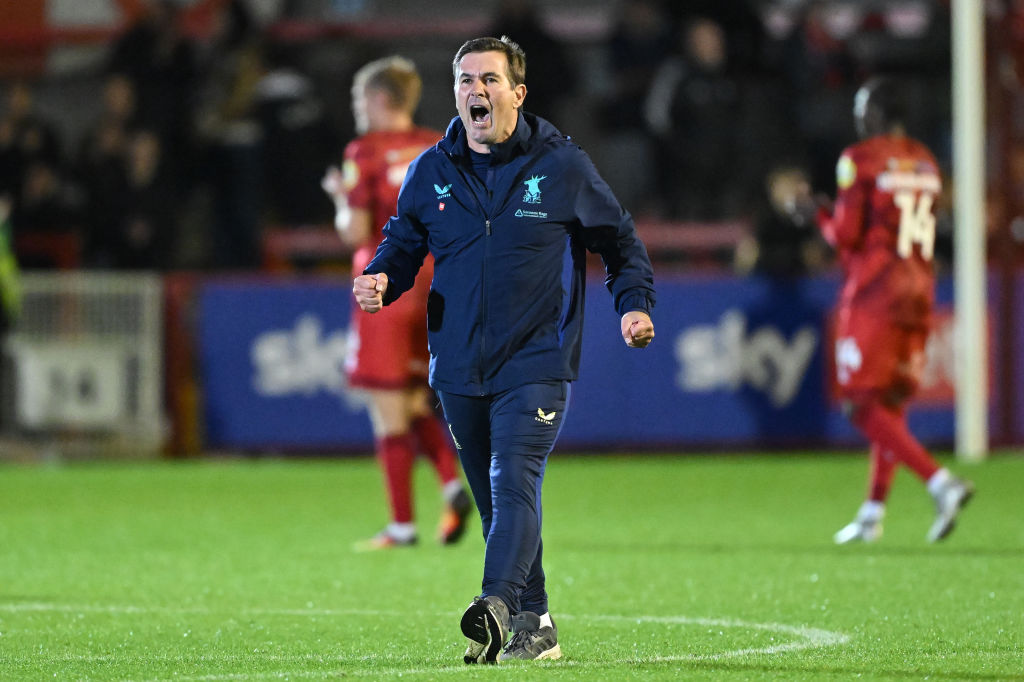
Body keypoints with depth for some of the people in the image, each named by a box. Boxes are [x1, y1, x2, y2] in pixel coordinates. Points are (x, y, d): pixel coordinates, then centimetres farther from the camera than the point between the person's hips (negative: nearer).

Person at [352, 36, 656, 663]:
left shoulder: (561, 166, -1)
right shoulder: (431, 172, 6)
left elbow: (620, 240, 9)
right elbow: (404, 244, 18)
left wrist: (636, 303, -6)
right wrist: (381, 281, -5)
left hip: (537, 362, -4)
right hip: (460, 368, 4)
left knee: (514, 484, -21)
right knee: (494, 500, 10)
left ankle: (498, 606, -36)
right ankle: (535, 625, 20)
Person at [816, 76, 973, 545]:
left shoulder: (860, 160, -9)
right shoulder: (926, 163, 11)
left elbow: (847, 233, -12)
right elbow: (925, 234, 13)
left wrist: (821, 218, 9)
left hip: (874, 290, -7)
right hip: (919, 289, 7)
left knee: (866, 406, -6)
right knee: (891, 404, 15)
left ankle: (940, 483, -23)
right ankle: (873, 512, 19)